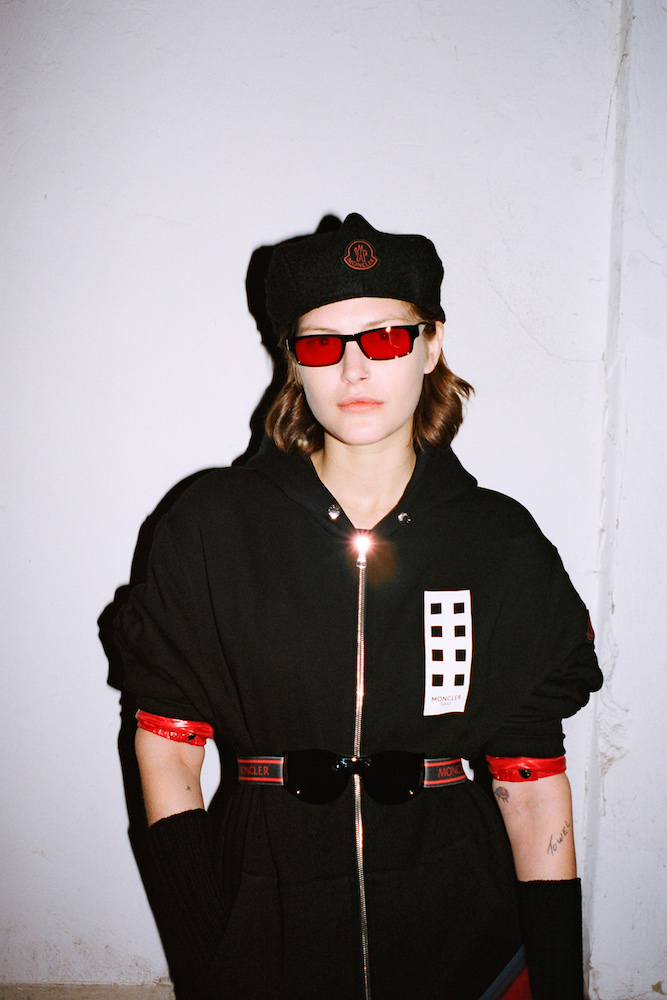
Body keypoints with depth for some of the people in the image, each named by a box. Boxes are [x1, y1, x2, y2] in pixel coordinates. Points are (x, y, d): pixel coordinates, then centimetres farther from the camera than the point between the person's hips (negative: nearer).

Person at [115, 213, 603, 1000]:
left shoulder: (505, 547, -5)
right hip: (269, 925, 0)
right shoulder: (211, 528, -7)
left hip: (458, 932, 1)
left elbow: (533, 783, -3)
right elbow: (167, 747, -5)